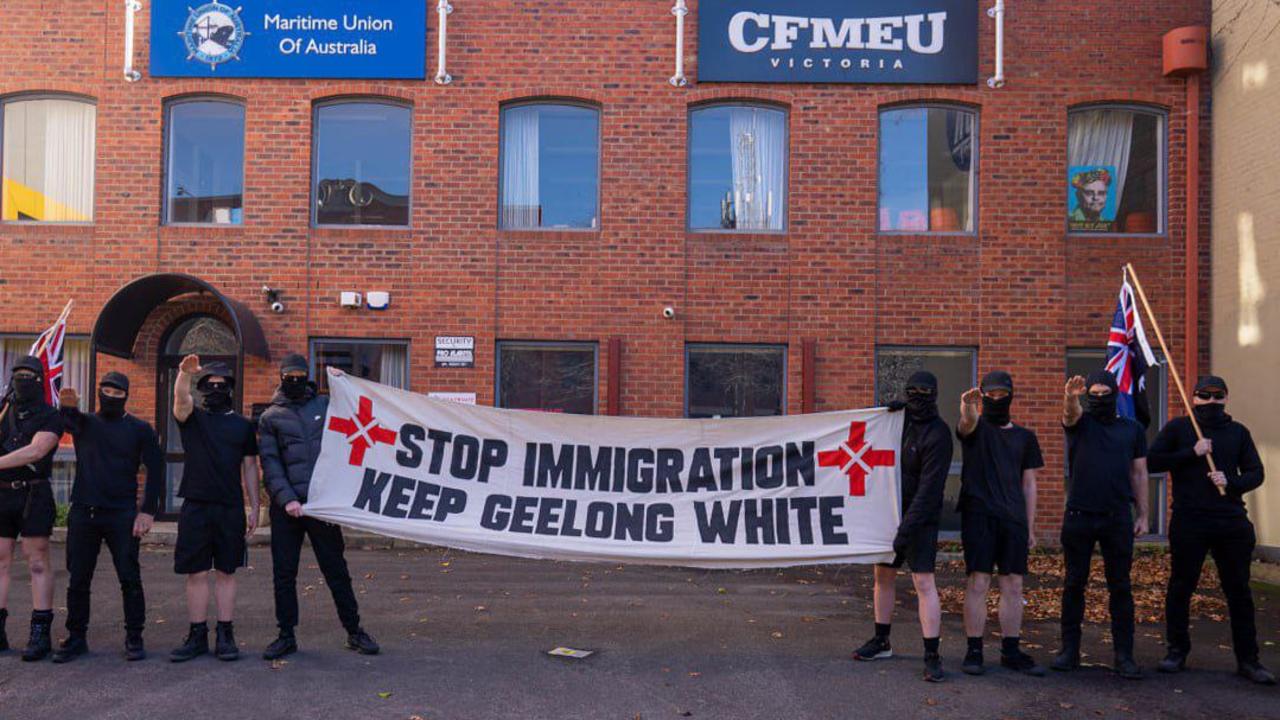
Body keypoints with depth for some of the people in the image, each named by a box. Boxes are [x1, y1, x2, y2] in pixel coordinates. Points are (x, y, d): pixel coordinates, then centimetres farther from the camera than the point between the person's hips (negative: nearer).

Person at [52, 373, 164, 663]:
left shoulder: (140, 429, 5)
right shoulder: (85, 422, 10)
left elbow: (155, 471, 1)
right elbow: (69, 421, -15)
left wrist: (148, 511, -8)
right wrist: (68, 407, -40)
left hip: (122, 515, -2)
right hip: (83, 512, 2)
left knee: (130, 579, -2)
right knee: (78, 580, 7)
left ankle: (134, 638, 7)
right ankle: (76, 637, 18)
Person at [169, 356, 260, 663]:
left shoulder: (242, 425, 10)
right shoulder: (192, 418, 7)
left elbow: (250, 467, 11)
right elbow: (181, 399, -16)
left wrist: (254, 507, 5)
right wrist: (184, 373, -37)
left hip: (231, 509, 0)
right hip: (195, 507, 0)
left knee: (226, 572, 5)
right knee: (196, 573, 3)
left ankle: (226, 636, 9)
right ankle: (197, 636, 11)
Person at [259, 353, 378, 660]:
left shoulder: (325, 405, 10)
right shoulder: (270, 417, 7)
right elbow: (270, 463, 0)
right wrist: (286, 498, -13)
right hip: (286, 507, 0)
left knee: (336, 570, 4)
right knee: (283, 573, 5)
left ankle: (354, 631, 13)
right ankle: (287, 636, 17)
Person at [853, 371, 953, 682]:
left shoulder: (937, 435, -16)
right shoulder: (900, 420, 5)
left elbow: (929, 489, -22)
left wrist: (905, 530, -26)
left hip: (920, 519, -7)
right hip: (891, 511, 7)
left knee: (923, 581, -10)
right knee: (883, 576, 13)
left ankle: (932, 655, -4)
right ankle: (881, 642, 27)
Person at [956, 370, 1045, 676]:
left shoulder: (1025, 437, 15)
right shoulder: (976, 428, 4)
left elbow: (1028, 484, 15)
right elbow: (967, 422, -23)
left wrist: (1030, 527, 10)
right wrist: (967, 407, -48)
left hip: (1013, 519, 4)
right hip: (979, 515, -4)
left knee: (1013, 586, 6)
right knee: (977, 583, -5)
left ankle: (1011, 651, 15)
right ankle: (974, 651, 2)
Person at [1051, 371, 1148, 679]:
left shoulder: (1133, 430, 10)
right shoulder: (1081, 423, 4)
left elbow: (1139, 474, 12)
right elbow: (1070, 412, -20)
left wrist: (1143, 514, 6)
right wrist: (1070, 396, -44)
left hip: (1118, 518, 1)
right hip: (1079, 515, -1)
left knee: (1120, 587, 3)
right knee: (1074, 584, 5)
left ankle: (1124, 655, 8)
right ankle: (1070, 650, 12)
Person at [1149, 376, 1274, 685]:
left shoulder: (1238, 432, 12)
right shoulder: (1177, 428, 4)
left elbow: (1256, 473, 9)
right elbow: (1154, 461, -5)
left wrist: (1231, 483, -10)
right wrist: (1192, 453, -13)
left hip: (1232, 522, 2)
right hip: (1188, 522, -2)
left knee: (1239, 590, 5)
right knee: (1181, 587, 5)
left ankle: (1248, 659, 13)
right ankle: (1177, 651, 18)